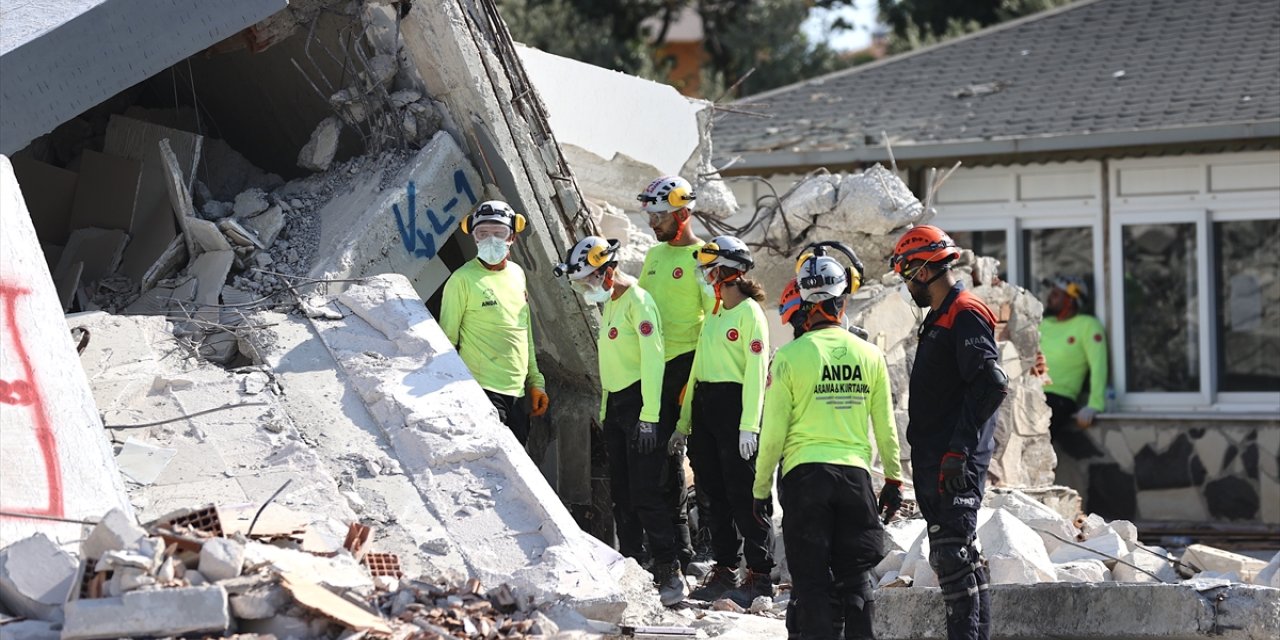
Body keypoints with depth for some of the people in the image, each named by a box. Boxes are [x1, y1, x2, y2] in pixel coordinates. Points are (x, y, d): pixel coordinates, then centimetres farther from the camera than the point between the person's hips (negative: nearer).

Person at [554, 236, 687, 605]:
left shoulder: (638, 302, -13)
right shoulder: (608, 304, 17)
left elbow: (653, 360, -18)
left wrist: (649, 417, -22)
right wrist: (605, 411, 18)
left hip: (639, 402, -10)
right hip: (614, 405, 10)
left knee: (645, 493, -12)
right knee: (621, 494, 10)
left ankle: (670, 574, -11)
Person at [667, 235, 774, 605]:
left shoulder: (750, 313, -6)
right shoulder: (714, 315, 20)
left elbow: (756, 370, -14)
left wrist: (749, 423, -21)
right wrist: (684, 423, 18)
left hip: (734, 403, -8)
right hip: (704, 404, 8)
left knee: (743, 492, -8)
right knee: (713, 493, 8)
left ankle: (760, 576, -5)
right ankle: (724, 571, 14)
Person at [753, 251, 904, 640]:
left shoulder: (791, 356, -7)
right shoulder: (870, 356, 1)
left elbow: (773, 430, -5)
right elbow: (885, 428, 7)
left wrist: (761, 487, 5)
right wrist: (894, 480, 18)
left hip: (804, 474, -2)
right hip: (855, 474, 2)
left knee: (812, 579, 3)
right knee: (856, 575, 11)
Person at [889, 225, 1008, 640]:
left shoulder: (966, 314, -12)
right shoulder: (939, 317, 20)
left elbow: (991, 385, -23)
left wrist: (958, 451, -25)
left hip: (956, 465, -11)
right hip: (934, 462, 11)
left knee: (952, 555, -12)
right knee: (951, 555, 13)